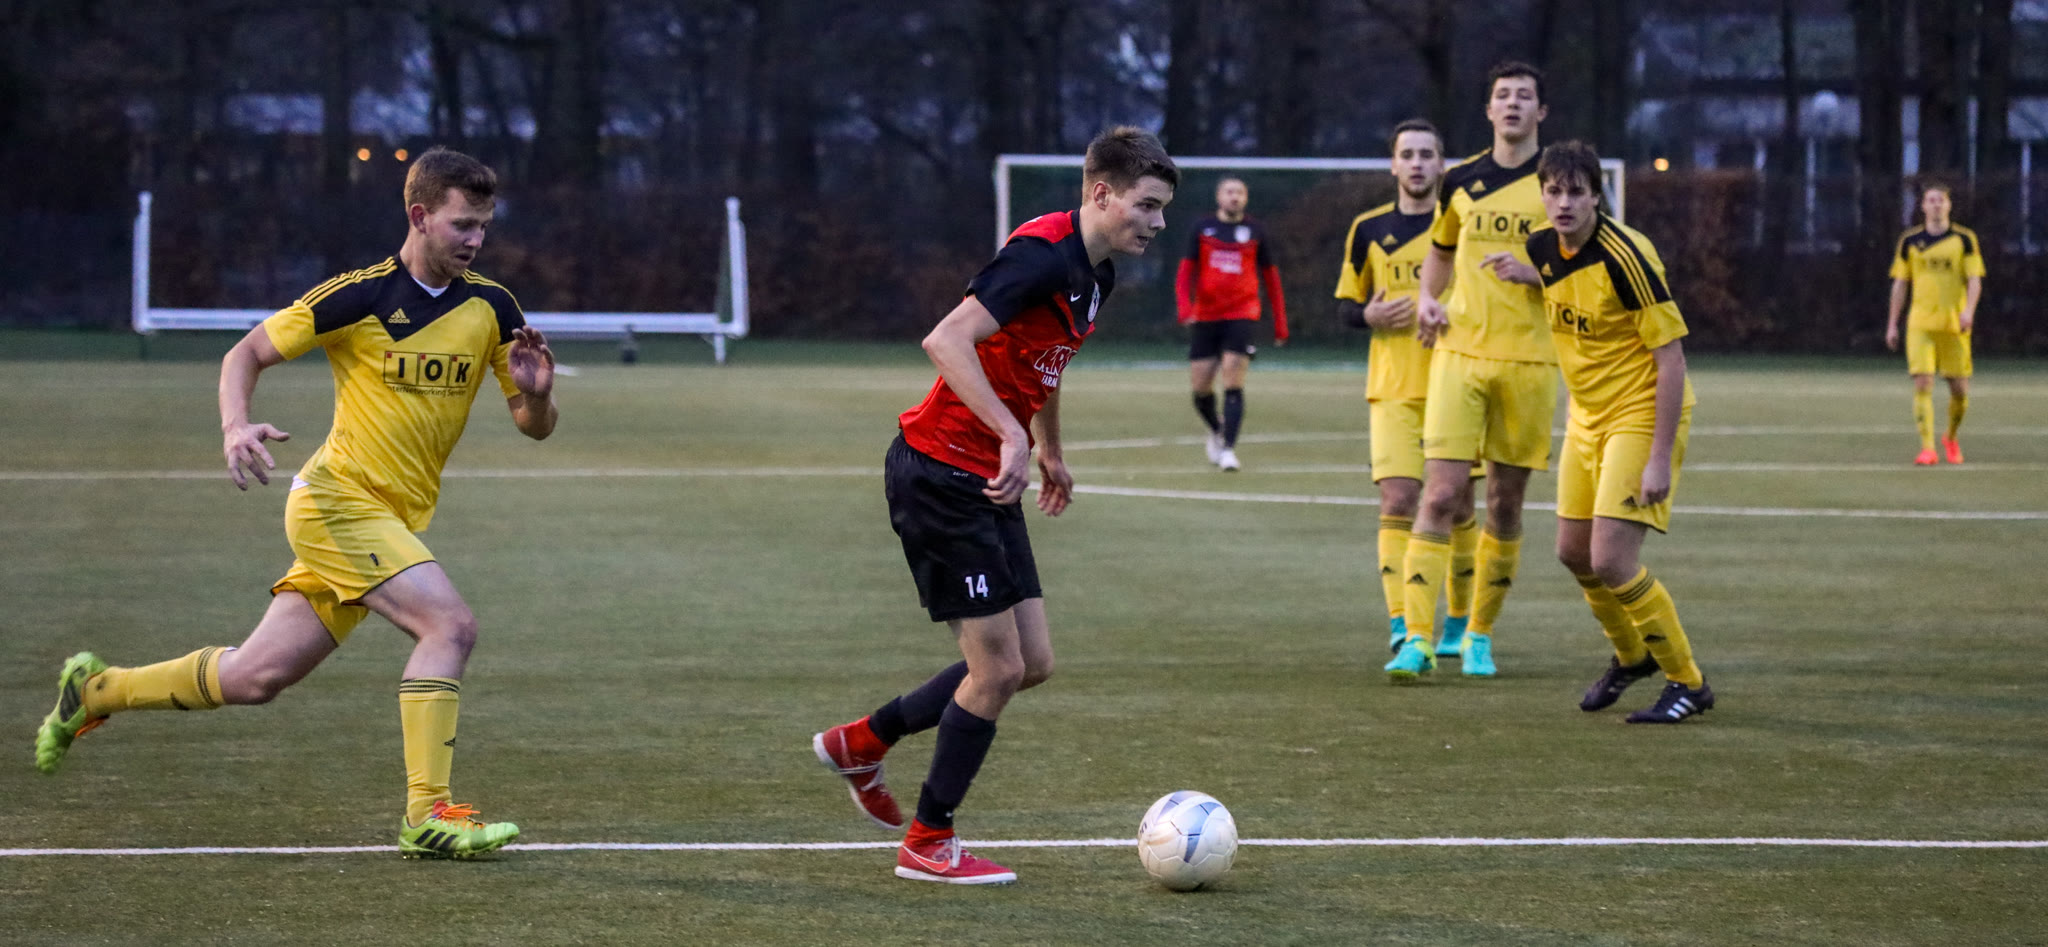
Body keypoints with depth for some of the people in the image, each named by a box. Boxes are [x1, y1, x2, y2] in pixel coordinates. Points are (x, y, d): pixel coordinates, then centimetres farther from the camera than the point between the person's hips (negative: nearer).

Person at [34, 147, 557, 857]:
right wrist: (236, 425, -20)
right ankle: (427, 814, -22)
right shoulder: (360, 295, -11)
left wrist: (536, 392, -16)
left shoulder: (490, 307, 4)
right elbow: (246, 353, -1)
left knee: (255, 677, 8)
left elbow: (534, 426, 8)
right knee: (450, 624, -24)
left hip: (396, 519, 6)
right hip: (337, 499, -6)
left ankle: (94, 690, 28)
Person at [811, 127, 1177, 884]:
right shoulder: (1042, 255, -20)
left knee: (1031, 664, 8)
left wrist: (1049, 452, 38)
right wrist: (1012, 435, -37)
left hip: (989, 486, 10)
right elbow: (947, 340, -31)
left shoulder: (1094, 275, 11)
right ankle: (927, 843, 9)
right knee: (998, 667, -7)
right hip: (940, 474, -10)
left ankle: (861, 743, 26)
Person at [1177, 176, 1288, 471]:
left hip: (1241, 315, -1)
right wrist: (1184, 307, -12)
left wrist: (1280, 324, 10)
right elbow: (1185, 273, 6)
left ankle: (1228, 449, -12)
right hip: (1205, 317, 1)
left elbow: (1270, 277, 12)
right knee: (1201, 388, 1)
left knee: (1233, 386, -14)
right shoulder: (1203, 229, 7)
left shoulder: (1256, 231, 6)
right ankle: (1217, 431, 30)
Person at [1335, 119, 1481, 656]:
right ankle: (1400, 623, -16)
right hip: (1393, 390, 0)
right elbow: (1345, 305, 14)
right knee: (1398, 501, -12)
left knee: (1457, 507, 5)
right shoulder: (1369, 230, 7)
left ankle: (1461, 621, 20)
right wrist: (1370, 315, -9)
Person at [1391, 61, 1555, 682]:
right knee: (1441, 495, -10)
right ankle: (1418, 638, -12)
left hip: (1529, 360, -1)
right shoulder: (1460, 182, 9)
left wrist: (1533, 272, -16)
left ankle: (1480, 635, 19)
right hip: (1460, 353, 1)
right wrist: (1427, 299, 9)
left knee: (1505, 504, 5)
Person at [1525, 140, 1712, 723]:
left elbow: (1671, 358, -23)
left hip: (1641, 415, -8)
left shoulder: (1625, 258, -24)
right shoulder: (1542, 250, -2)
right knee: (1574, 553, 14)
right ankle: (1631, 656, 40)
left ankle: (1687, 684, 2)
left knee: (1611, 562, -15)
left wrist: (1660, 458, -25)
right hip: (1586, 417, 8)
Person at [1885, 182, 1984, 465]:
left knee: (1960, 389, 2)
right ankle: (1927, 448, -13)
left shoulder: (1964, 239, 4)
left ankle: (1951, 438, 29)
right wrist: (1892, 324, 9)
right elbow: (1900, 283, 12)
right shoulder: (1910, 241, 7)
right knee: (1922, 384, -13)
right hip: (1920, 323, 0)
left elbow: (1975, 280, -1)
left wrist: (1969, 310, -19)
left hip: (1954, 325, 0)